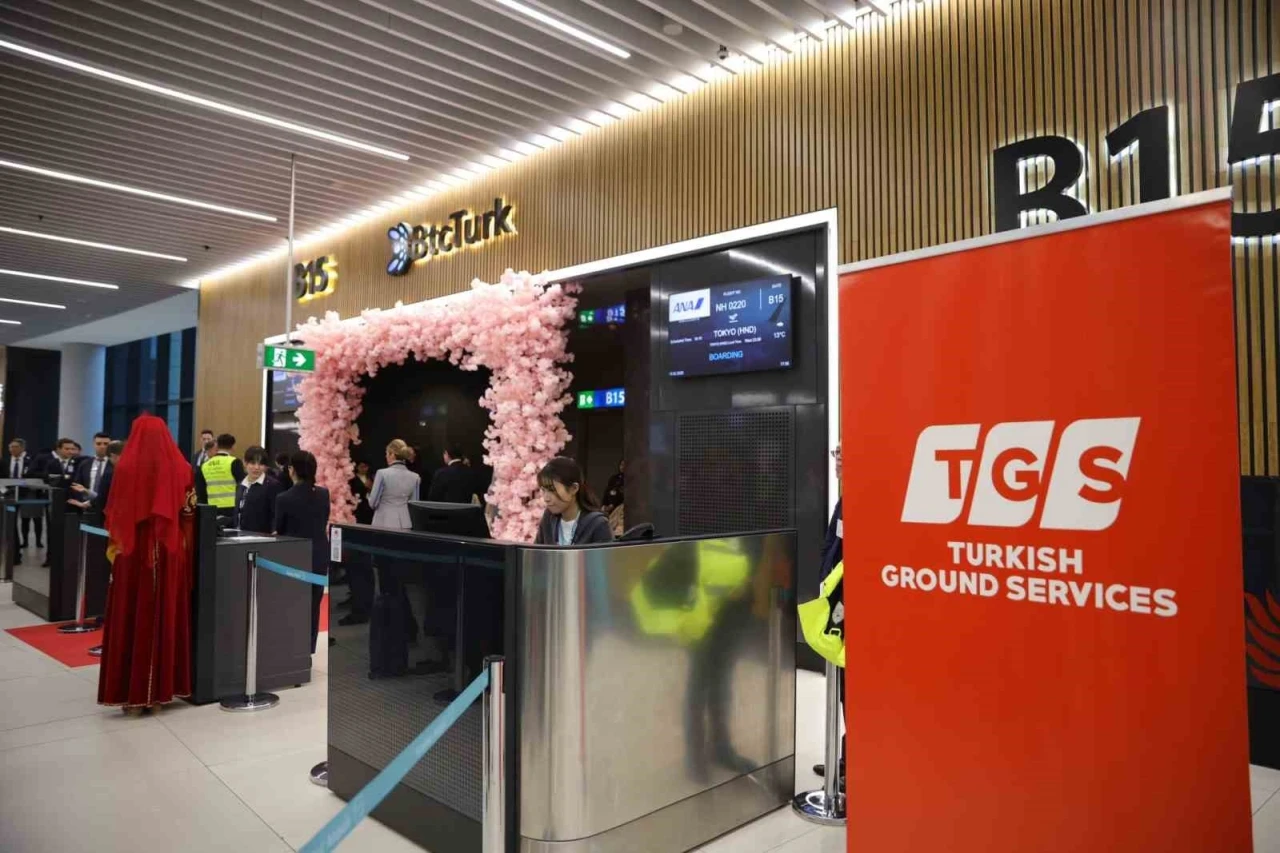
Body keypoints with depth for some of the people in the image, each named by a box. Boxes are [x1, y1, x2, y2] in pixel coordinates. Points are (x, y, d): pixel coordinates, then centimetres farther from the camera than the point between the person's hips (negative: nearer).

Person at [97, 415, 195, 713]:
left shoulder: (126, 467, -8)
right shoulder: (181, 468, -4)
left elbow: (114, 514, -2)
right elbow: (189, 513, -2)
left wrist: (116, 541, 12)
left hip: (133, 554, -1)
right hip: (170, 555, 2)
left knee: (131, 620, 6)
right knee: (166, 617, 9)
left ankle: (131, 693, 9)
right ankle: (162, 687, 15)